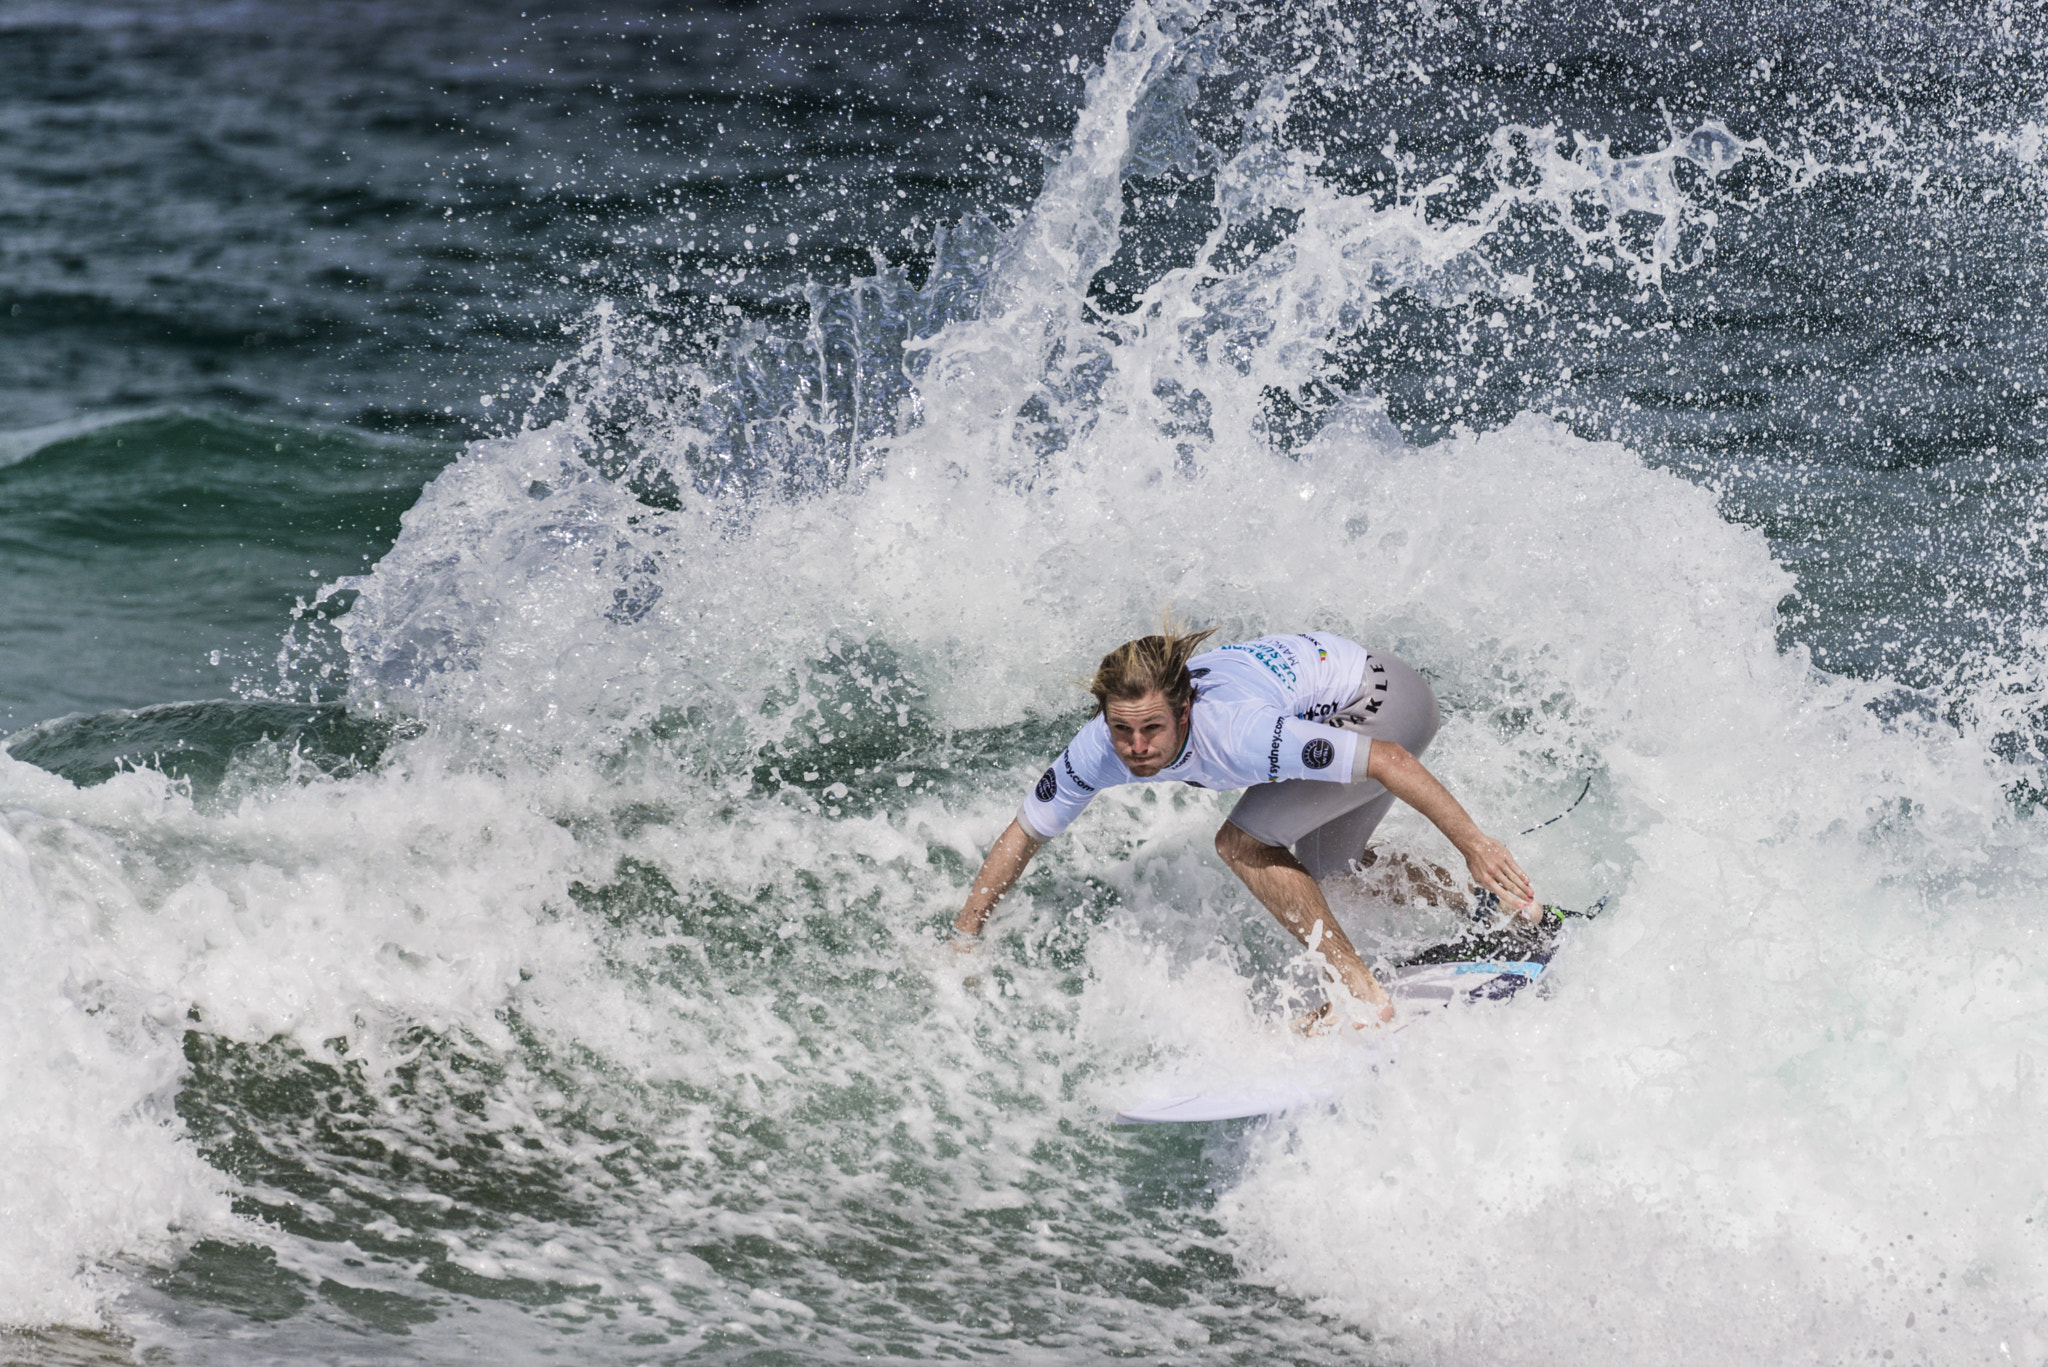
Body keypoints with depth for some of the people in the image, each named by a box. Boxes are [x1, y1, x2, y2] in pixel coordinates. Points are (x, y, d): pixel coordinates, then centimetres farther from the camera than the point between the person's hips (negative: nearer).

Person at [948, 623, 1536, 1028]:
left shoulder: (1235, 733, -38)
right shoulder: (1100, 747, -18)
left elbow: (1390, 760, -36)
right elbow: (1024, 834, -5)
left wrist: (1474, 845, -35)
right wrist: (963, 940, -7)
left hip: (1386, 705, -8)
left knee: (1243, 843, -16)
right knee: (1328, 866, 22)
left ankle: (1366, 997, -12)